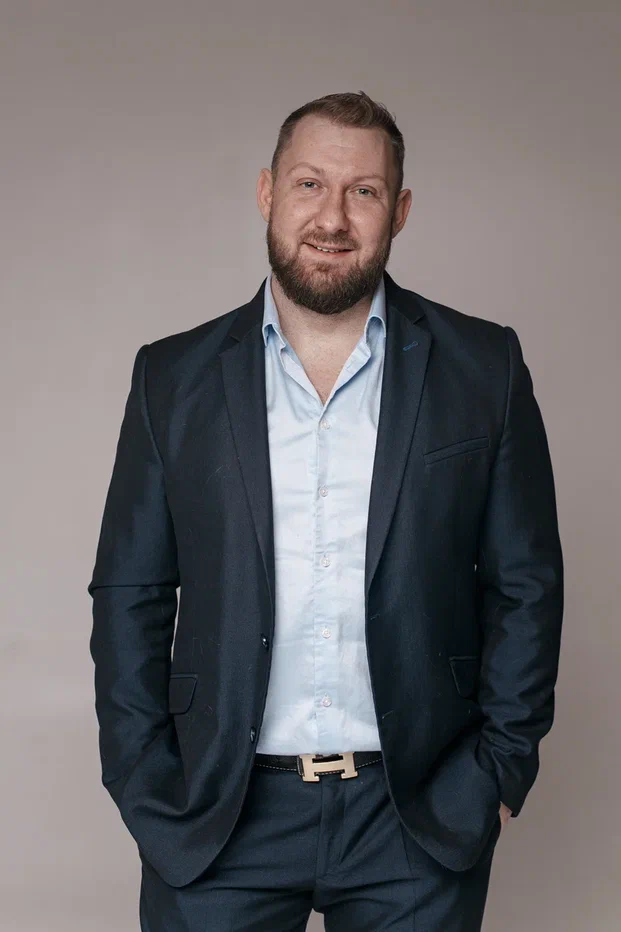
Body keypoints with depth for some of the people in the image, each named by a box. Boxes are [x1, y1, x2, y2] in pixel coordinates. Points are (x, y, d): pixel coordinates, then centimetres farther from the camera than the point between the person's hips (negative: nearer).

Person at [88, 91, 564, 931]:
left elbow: (526, 585, 2)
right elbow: (129, 595, 4)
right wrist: (147, 788, -2)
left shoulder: (483, 367, 1)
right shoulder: (173, 377, 3)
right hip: (219, 823, 1)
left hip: (421, 817, 0)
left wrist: (500, 769, -3)